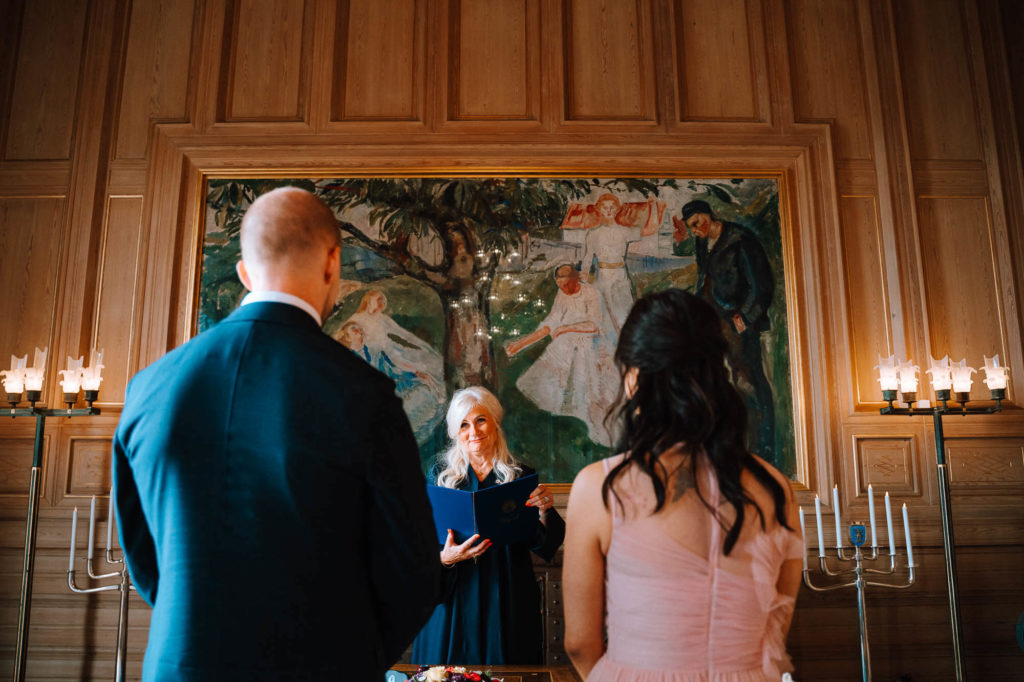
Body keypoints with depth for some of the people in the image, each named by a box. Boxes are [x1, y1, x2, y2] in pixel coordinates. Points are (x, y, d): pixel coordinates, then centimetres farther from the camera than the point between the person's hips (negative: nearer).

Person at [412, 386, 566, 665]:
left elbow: (545, 546, -2)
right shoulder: (441, 474, 1)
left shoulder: (521, 476, 1)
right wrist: (444, 557, -20)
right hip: (453, 598, 0)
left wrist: (545, 511, -20)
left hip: (506, 600, 0)